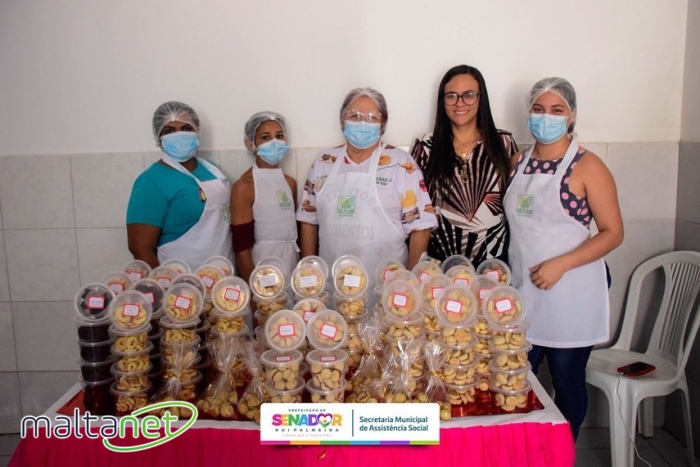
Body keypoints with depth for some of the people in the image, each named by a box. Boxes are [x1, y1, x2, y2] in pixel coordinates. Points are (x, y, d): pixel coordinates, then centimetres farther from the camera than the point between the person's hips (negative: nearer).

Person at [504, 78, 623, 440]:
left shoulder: (586, 166, -8)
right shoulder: (517, 163, 8)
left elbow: (613, 232, -10)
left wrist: (561, 264, -20)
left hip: (569, 295, -5)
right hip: (522, 292, 5)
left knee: (567, 383, 10)